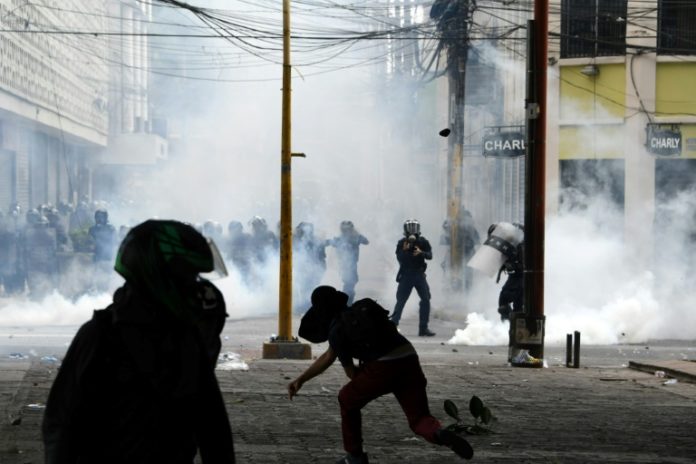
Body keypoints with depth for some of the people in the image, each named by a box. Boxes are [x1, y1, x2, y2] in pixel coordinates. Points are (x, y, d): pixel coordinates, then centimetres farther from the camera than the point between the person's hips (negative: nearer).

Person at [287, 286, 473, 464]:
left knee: (347, 400, 22)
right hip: (409, 361, 6)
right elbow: (328, 357, 36)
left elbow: (351, 373, 9)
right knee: (419, 420, 9)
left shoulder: (336, 330, 5)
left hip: (383, 367, -6)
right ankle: (440, 434, -26)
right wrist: (300, 379, 37)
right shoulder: (361, 309, 29)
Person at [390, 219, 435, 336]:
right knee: (400, 301, -5)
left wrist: (421, 253, -23)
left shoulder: (423, 242, 1)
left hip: (419, 274, 2)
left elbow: (430, 255, -6)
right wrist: (404, 250, -26)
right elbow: (399, 259, -10)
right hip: (406, 275, -2)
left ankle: (423, 328, 4)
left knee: (426, 300, -3)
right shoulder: (402, 243, -4)